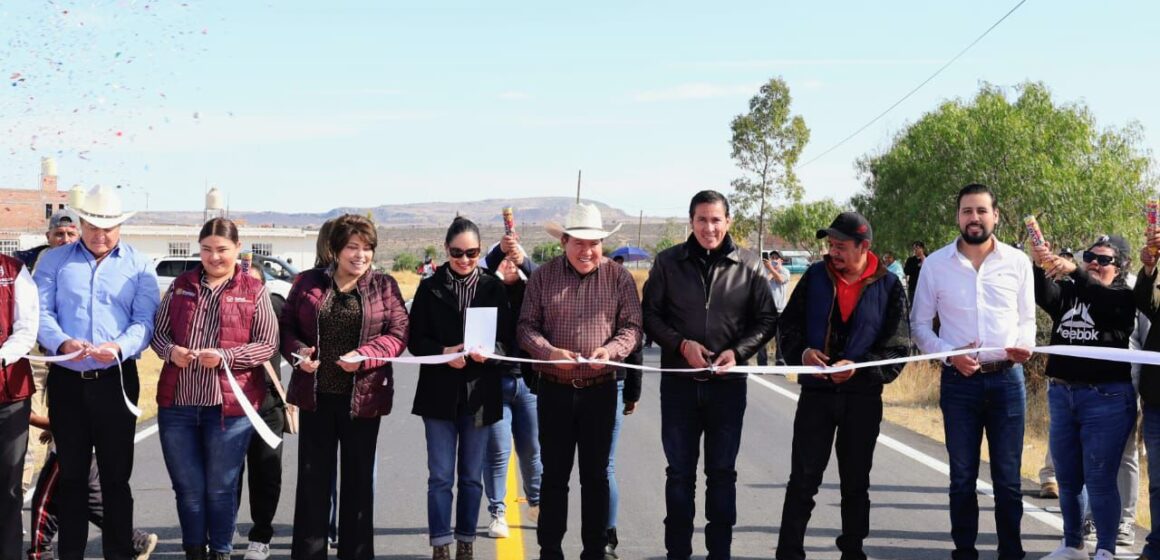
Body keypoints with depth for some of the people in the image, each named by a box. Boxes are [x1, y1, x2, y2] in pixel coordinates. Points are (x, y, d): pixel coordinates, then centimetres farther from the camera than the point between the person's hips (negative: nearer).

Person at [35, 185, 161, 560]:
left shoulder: (139, 265, 4)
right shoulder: (53, 261, 8)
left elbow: (145, 321, -5)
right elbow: (41, 312, -2)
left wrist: (119, 347, -25)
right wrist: (62, 343, -23)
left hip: (117, 381, -1)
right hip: (67, 380, 1)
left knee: (116, 475, 4)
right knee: (71, 474, 8)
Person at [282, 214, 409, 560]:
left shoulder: (384, 286, 2)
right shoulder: (309, 282, 4)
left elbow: (398, 333, -4)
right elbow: (287, 326, 8)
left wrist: (364, 355, -19)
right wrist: (298, 352, -13)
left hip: (363, 396, -1)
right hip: (316, 394, 1)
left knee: (359, 478, 9)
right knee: (313, 477, 6)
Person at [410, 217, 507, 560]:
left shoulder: (493, 288, 3)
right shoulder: (430, 288, 2)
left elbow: (508, 339, 1)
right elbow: (414, 339, 0)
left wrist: (489, 352, -20)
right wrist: (444, 352, -18)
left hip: (479, 393, 1)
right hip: (439, 392, -1)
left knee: (472, 476, 10)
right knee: (440, 476, 1)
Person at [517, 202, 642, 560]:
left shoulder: (619, 277, 0)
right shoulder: (544, 276, 1)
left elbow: (632, 326, -1)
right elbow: (526, 327, -1)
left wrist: (610, 350, -21)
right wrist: (550, 352, -19)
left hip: (601, 389, 0)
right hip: (554, 388, 0)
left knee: (596, 475, 8)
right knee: (554, 474, 6)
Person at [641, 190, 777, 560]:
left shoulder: (748, 266, 0)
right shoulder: (668, 262, 1)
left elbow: (767, 320, 4)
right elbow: (650, 315, 3)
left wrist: (738, 351, -12)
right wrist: (681, 344, -13)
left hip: (728, 383, 0)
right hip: (679, 383, 0)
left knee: (722, 473, 8)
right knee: (680, 472, 8)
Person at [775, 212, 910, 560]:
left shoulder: (888, 286, -3)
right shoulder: (815, 276, 2)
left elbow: (897, 348, -5)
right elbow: (789, 324, 7)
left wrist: (859, 367, -19)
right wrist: (802, 352, -13)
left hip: (863, 398, 0)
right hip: (816, 393, 1)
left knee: (856, 483, 12)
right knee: (802, 480, 0)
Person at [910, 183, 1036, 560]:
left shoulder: (1018, 262, 2)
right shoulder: (936, 264, -1)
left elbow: (1026, 319, 10)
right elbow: (920, 323, 5)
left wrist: (1025, 345, -12)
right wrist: (950, 355, -10)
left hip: (1007, 378, 0)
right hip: (959, 381, 0)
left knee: (1008, 477, 5)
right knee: (962, 477, 8)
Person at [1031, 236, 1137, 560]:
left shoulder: (1124, 297, -1)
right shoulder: (1068, 293, 11)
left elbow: (1104, 303, -23)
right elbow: (1044, 296, -10)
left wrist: (1074, 272, -35)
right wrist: (1041, 266, -29)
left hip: (1106, 398, -5)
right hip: (1061, 394, 5)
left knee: (1099, 480, -3)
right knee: (1067, 479, 13)